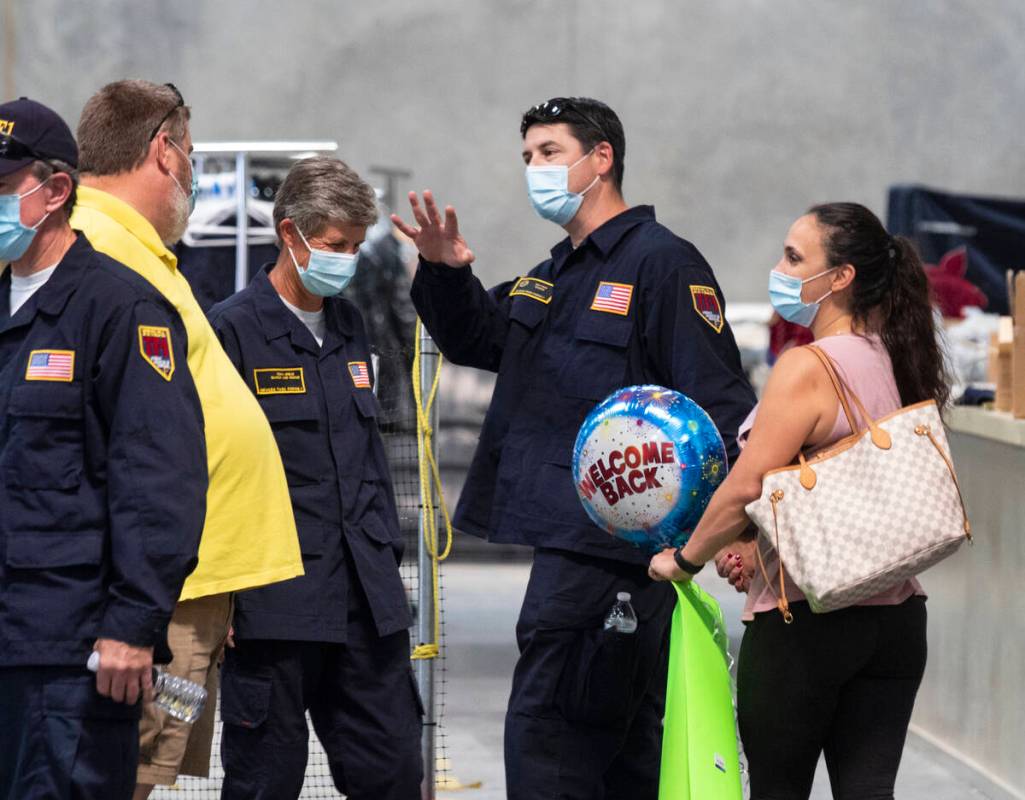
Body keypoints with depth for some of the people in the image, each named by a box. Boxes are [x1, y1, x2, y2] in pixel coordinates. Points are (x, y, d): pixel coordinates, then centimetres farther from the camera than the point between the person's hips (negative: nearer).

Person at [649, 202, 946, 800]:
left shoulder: (807, 369, -17)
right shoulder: (897, 364, 8)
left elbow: (747, 487, -19)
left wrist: (685, 559, -4)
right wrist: (759, 549, 12)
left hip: (803, 620, -7)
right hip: (896, 617, 7)